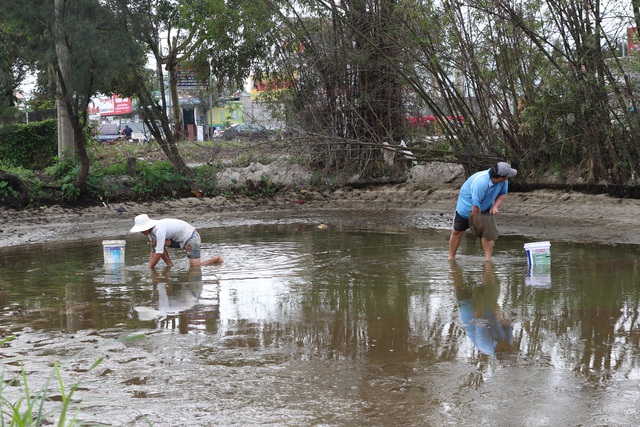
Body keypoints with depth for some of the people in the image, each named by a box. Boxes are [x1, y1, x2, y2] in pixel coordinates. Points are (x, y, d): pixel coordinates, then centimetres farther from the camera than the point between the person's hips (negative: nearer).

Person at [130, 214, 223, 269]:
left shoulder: (159, 230, -30)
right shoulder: (151, 232, -1)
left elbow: (159, 253, -30)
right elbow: (153, 251, 5)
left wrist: (150, 269, -22)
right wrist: (149, 266, -6)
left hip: (190, 237, -9)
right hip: (180, 239, 9)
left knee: (195, 267, -15)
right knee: (156, 243, -9)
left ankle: (217, 259, 6)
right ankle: (170, 266, 0)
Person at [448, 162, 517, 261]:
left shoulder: (504, 181, -22)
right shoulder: (480, 183, -43)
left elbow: (503, 194, -1)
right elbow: (476, 205, -37)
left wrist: (495, 206, -20)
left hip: (485, 208, 5)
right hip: (467, 205, -5)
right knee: (457, 231, 5)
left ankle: (488, 259, -11)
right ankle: (451, 258, 19)